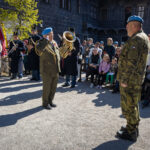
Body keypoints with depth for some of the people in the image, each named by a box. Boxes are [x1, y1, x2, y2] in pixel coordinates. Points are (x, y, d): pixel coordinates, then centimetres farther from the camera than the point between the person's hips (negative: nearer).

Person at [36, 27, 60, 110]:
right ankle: (45, 103, 20)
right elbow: (38, 48, -33)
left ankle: (50, 101, 31)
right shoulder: (42, 43, -8)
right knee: (47, 87, 3)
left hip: (55, 70, 7)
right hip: (47, 70, -6)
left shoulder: (54, 43, 13)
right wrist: (46, 40, -28)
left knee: (53, 87, 14)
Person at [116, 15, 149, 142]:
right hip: (135, 79, 10)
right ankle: (134, 127, 35)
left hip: (130, 80, -10)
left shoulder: (136, 39, -18)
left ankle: (131, 133, 15)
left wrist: (125, 80, -22)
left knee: (128, 106, 1)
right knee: (133, 104, 20)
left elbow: (132, 62, -25)